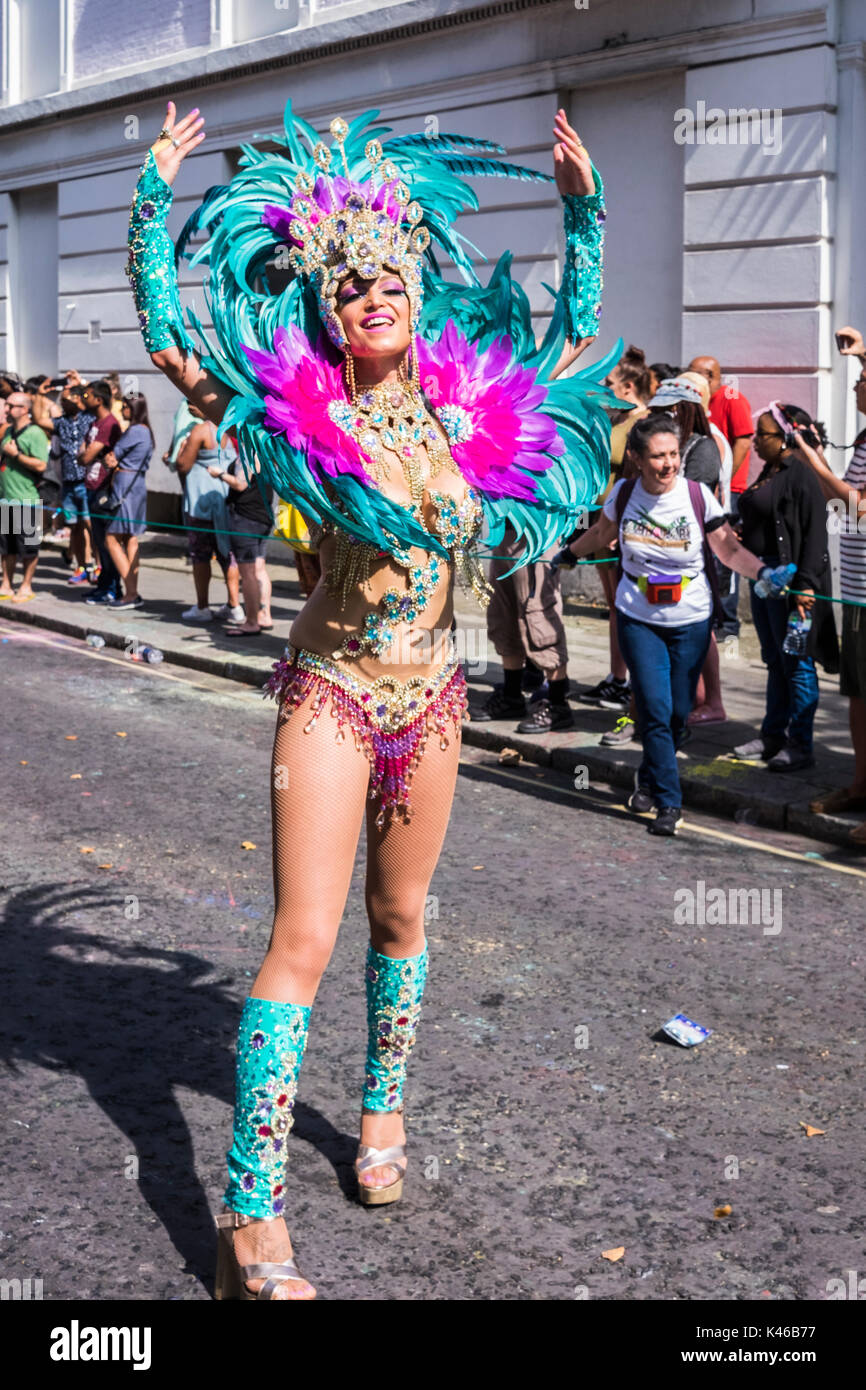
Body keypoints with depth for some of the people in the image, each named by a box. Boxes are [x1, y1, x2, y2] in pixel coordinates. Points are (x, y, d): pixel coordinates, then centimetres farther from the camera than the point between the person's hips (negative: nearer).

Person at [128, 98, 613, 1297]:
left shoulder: (473, 403, 0)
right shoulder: (299, 406, -10)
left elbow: (575, 331, 15)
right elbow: (164, 330, -8)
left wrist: (584, 208, 12)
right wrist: (155, 196, -7)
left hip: (431, 697, 4)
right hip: (333, 694, -4)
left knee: (400, 918, 17)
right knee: (304, 938, -9)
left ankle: (384, 1107, 40)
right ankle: (251, 1214, -4)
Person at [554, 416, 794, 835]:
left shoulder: (698, 496, -11)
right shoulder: (624, 494, -5)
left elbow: (730, 550, -6)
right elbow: (601, 534, 17)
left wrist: (763, 572, -23)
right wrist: (567, 554, 28)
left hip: (691, 622, 0)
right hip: (639, 620, 0)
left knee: (679, 712, 6)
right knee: (655, 710, -8)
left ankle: (649, 779, 33)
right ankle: (668, 803, 1)